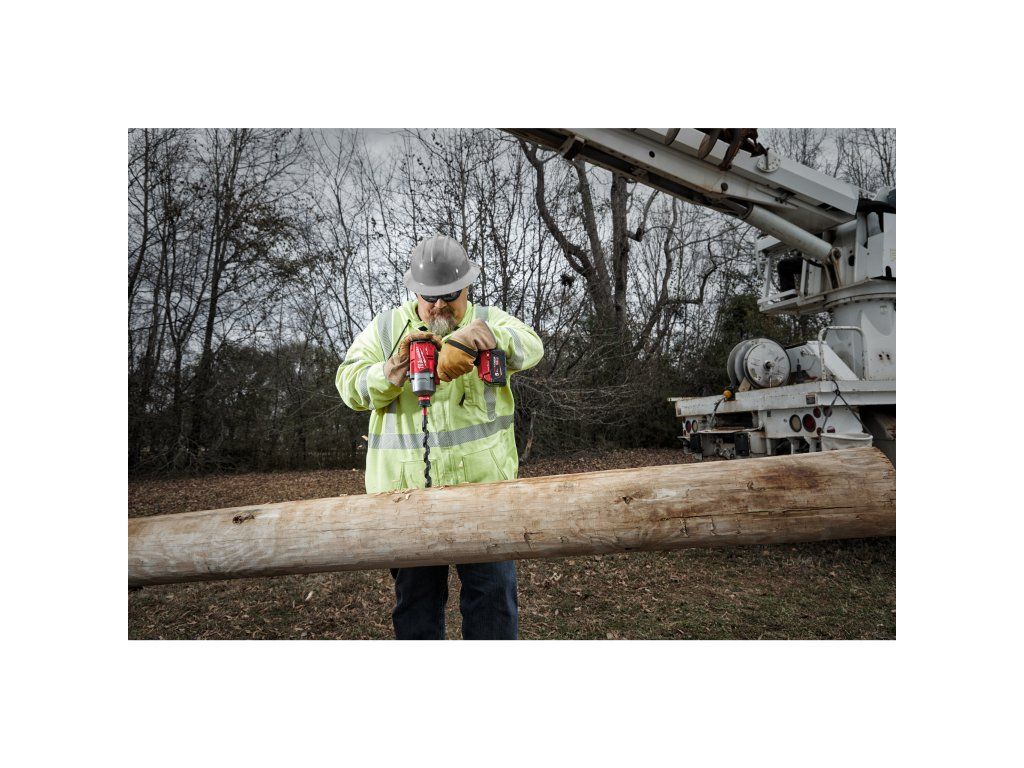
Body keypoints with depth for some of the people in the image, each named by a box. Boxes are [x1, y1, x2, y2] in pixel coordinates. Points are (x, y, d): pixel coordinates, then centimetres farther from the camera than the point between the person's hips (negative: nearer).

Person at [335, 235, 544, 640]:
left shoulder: (487, 319, 7)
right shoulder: (385, 328, 11)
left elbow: (529, 345, -15)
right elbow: (350, 386, 3)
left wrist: (465, 339, -34)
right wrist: (394, 368, -17)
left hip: (482, 483, -1)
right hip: (405, 489, 2)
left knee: (493, 594, 2)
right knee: (415, 599, 13)